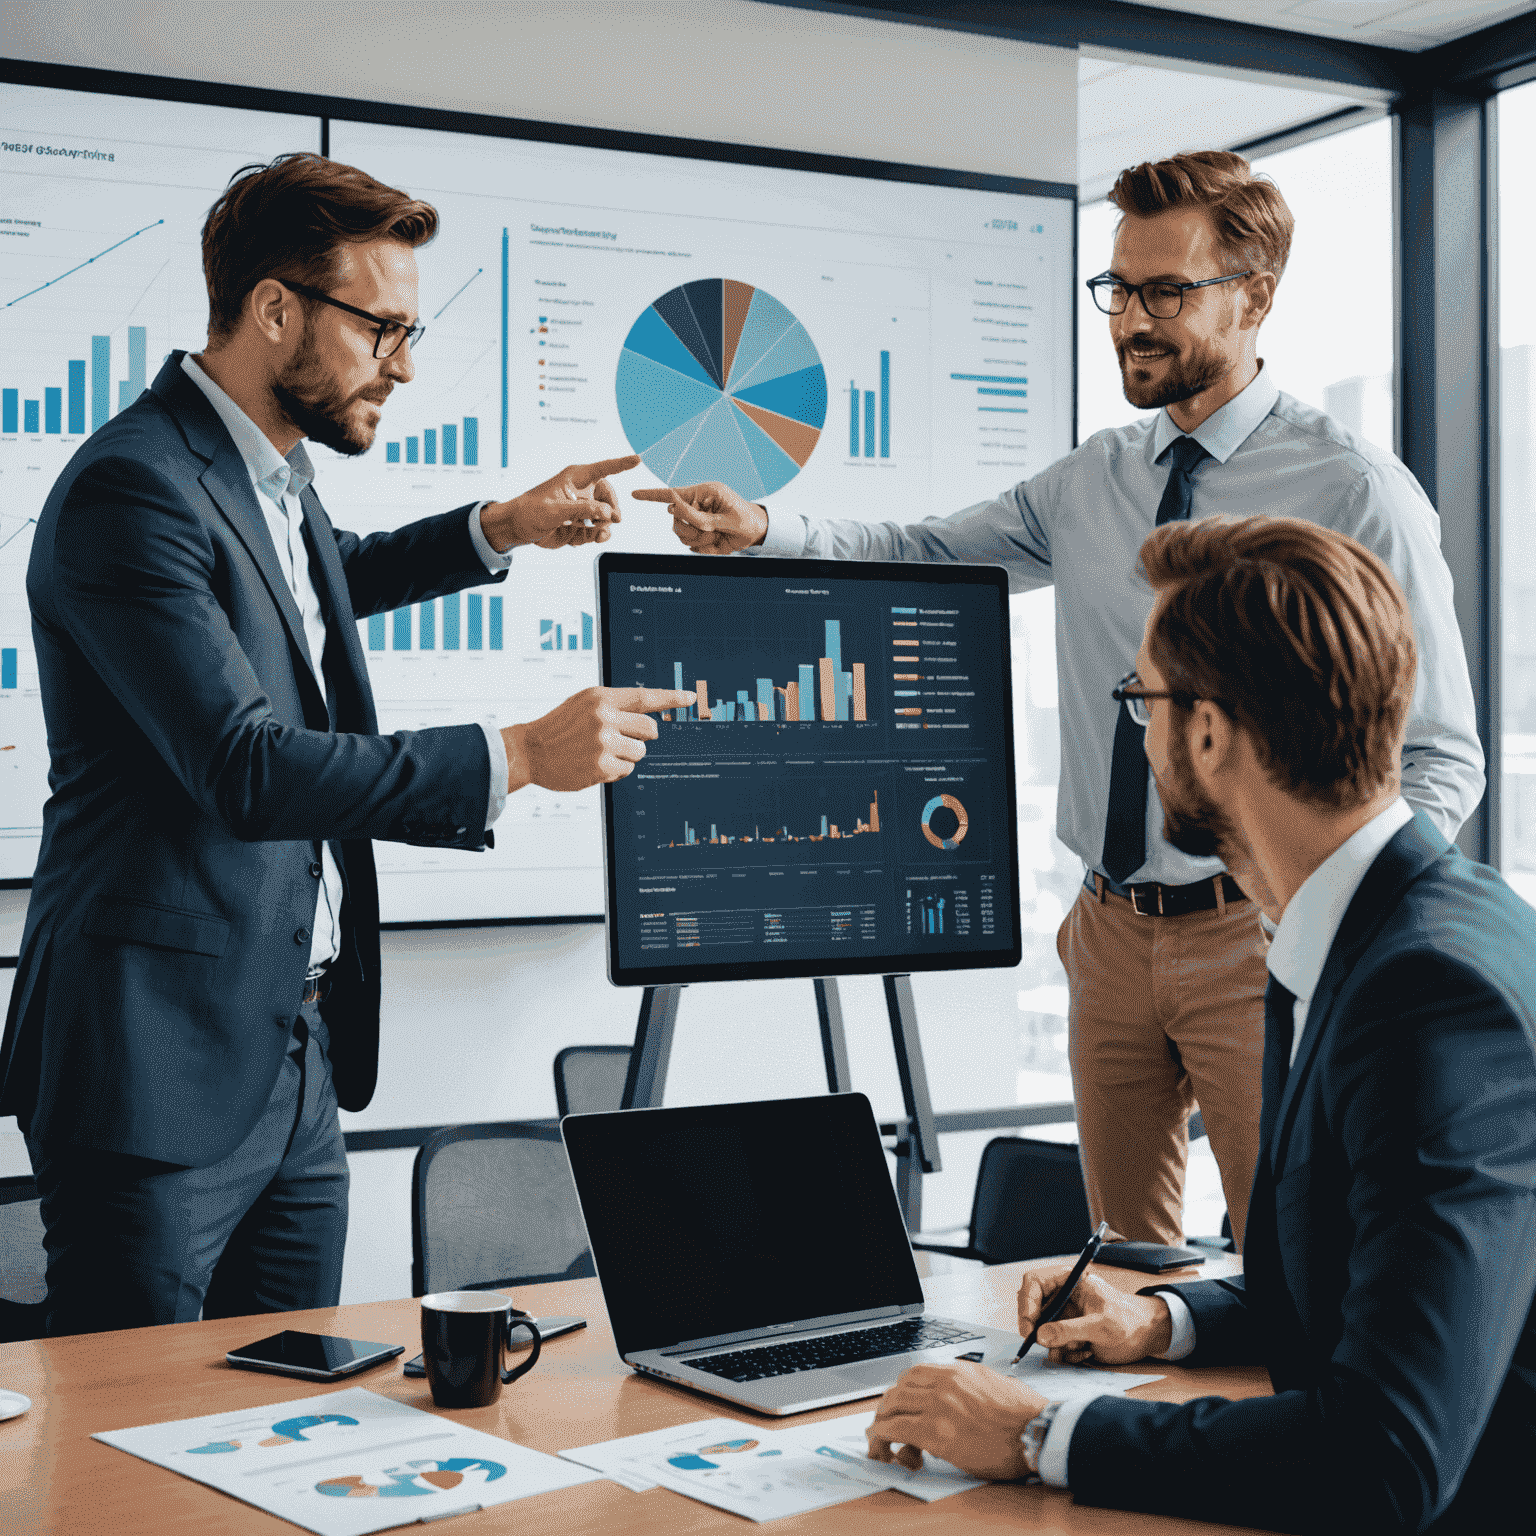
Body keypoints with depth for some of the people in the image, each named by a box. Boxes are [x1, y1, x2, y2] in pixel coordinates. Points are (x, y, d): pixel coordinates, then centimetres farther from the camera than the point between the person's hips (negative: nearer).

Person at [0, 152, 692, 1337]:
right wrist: (518, 756, -23)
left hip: (298, 1063, 9)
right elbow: (249, 768, -25)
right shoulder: (132, 488, -17)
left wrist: (498, 530, 24)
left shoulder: (273, 474, 12)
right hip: (163, 1067, -9)